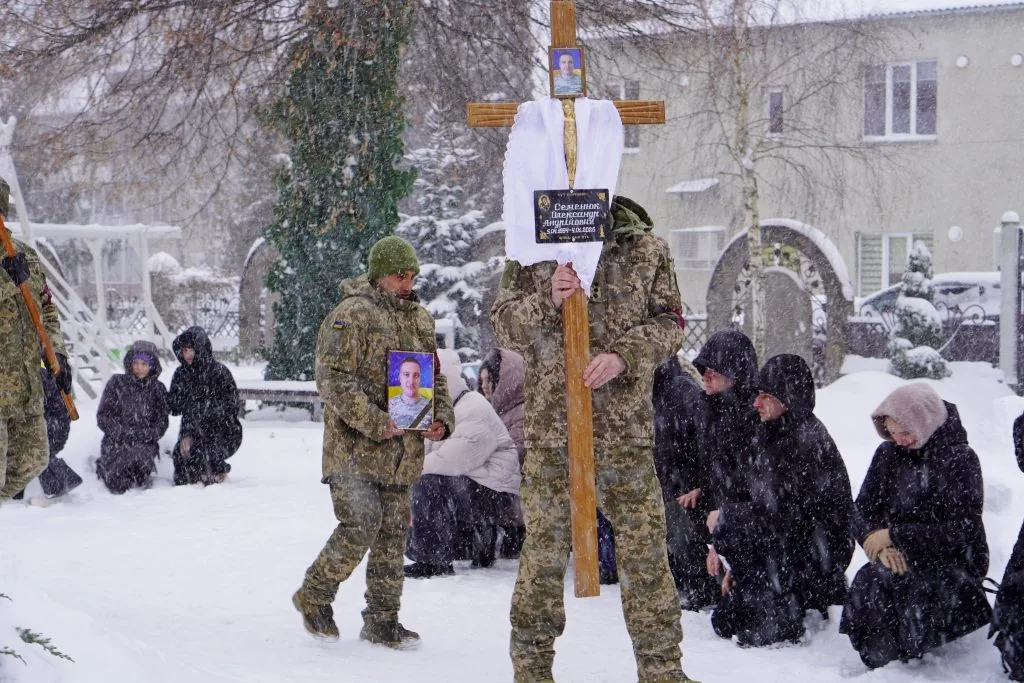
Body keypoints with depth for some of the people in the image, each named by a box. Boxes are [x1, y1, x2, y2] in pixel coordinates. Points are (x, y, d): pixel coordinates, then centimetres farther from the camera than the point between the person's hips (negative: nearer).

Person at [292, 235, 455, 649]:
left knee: (393, 535, 8)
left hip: (402, 453, 7)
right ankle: (313, 596, 10)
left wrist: (442, 418, 3)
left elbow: (434, 377, 22)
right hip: (354, 448, -7)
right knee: (360, 528, -12)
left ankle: (382, 622, 17)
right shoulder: (352, 315, -9)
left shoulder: (419, 319, 15)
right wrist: (376, 424, -22)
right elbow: (333, 379, -16)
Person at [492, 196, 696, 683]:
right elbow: (503, 324, 3)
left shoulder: (645, 248, 5)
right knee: (543, 545, 7)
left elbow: (668, 323, 4)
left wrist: (624, 355, -14)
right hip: (550, 426, 0)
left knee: (644, 547, 3)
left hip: (625, 427, 0)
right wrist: (546, 301, -16)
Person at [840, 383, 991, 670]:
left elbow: (960, 531, -15)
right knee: (867, 585, -29)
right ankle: (881, 667, -8)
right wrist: (880, 545, -16)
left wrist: (895, 536, -18)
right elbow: (862, 510, 7)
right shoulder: (888, 454, 7)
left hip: (949, 564, -4)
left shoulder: (960, 459, -7)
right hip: (897, 561, 4)